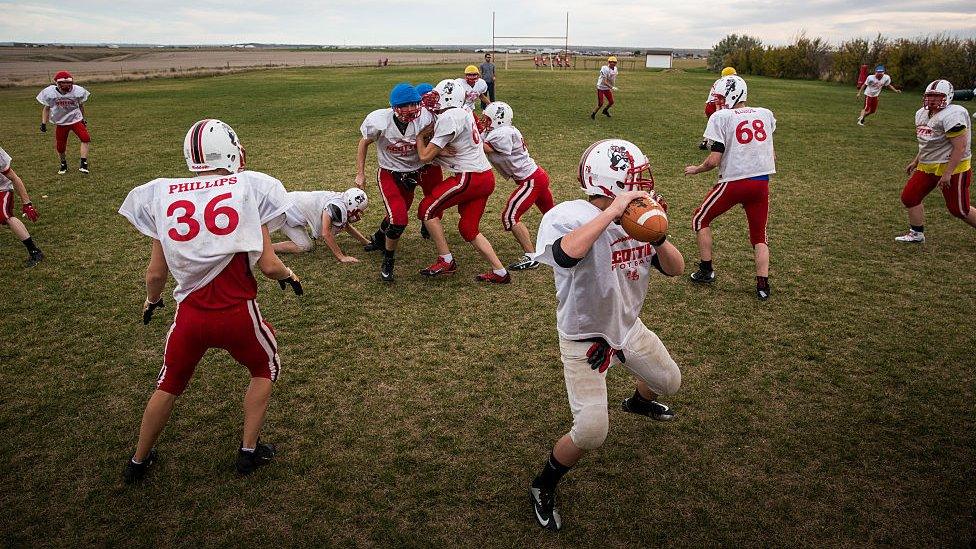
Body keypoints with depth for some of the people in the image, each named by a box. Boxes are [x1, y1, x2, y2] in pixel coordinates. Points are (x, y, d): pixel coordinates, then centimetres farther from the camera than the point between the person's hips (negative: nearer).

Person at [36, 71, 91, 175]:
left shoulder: (78, 91, -12)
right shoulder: (49, 93, -13)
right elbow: (46, 108, 1)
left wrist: (83, 118, 16)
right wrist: (43, 123, -3)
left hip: (76, 119, 0)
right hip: (60, 122, 1)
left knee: (86, 138, -23)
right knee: (60, 147, 7)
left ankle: (83, 164, -18)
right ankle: (63, 164, 34)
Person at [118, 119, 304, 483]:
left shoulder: (164, 195, -1)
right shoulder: (248, 189, -10)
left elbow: (156, 272, 5)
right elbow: (268, 265, -11)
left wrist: (151, 300, 26)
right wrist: (289, 275, 12)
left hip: (189, 314, 3)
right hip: (237, 313, -3)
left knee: (169, 384, 28)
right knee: (265, 370, 28)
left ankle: (138, 461, 44)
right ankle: (249, 451, 31)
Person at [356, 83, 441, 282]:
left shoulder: (425, 117, -24)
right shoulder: (379, 120, -25)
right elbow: (364, 143, -5)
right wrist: (360, 174, -2)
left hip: (417, 171, 3)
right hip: (390, 174, -3)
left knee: (398, 214, 21)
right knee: (399, 218, -18)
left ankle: (379, 238, 55)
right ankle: (388, 261, 8)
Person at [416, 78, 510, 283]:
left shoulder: (448, 118, -14)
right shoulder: (463, 114, 16)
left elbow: (425, 156, -10)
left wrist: (419, 136, 7)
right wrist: (438, 150, -4)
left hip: (470, 178, -9)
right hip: (486, 177, 9)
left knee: (427, 209, 3)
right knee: (468, 229, 16)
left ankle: (446, 261, 8)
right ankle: (500, 272, 15)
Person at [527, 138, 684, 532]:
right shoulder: (568, 216, -28)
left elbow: (675, 269, -5)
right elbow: (568, 253, -52)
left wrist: (656, 235, -24)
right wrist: (613, 211, -45)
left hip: (629, 327, 7)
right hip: (585, 339, -7)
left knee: (669, 382, 27)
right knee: (591, 433, -13)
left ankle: (638, 402, 65)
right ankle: (543, 488, 16)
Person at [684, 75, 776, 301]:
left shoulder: (721, 117, -8)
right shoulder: (765, 114, 7)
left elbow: (714, 160, -12)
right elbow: (772, 154, 14)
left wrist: (695, 169, 5)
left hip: (733, 182, -4)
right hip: (762, 182, 5)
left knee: (701, 219, 19)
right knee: (759, 235, 17)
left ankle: (706, 270, 22)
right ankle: (763, 285, 11)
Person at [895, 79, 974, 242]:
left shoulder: (952, 115, -20)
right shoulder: (922, 114, 8)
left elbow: (960, 147, -23)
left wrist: (948, 173, -25)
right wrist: (916, 161, 22)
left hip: (952, 167, -9)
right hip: (927, 166, 9)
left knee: (958, 209, 1)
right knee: (909, 197, 6)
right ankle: (916, 234, 20)